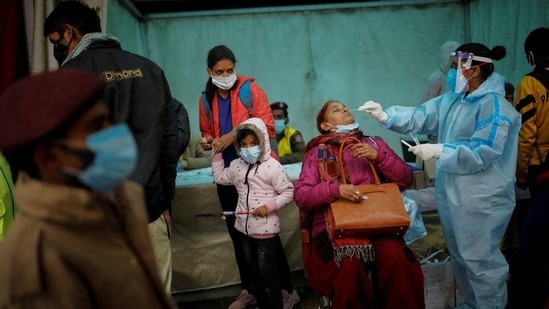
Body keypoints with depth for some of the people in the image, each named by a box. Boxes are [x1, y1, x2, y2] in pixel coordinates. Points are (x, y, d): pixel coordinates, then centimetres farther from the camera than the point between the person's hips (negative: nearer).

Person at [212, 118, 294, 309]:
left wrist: (269, 206, -24)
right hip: (245, 229, 7)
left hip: (266, 230, -7)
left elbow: (288, 193, -13)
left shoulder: (273, 167, -15)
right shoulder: (237, 166, 4)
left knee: (267, 273, 4)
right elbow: (219, 177, 21)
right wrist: (217, 155, 14)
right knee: (254, 273, 19)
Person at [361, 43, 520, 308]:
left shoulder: (494, 106, -18)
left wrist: (439, 151, -26)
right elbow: (419, 117, 2)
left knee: (480, 258, 2)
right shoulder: (452, 100, 8)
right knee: (459, 254, 21)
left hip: (481, 198, -9)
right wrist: (385, 116, -12)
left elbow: (482, 153, -24)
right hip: (451, 191, 9)